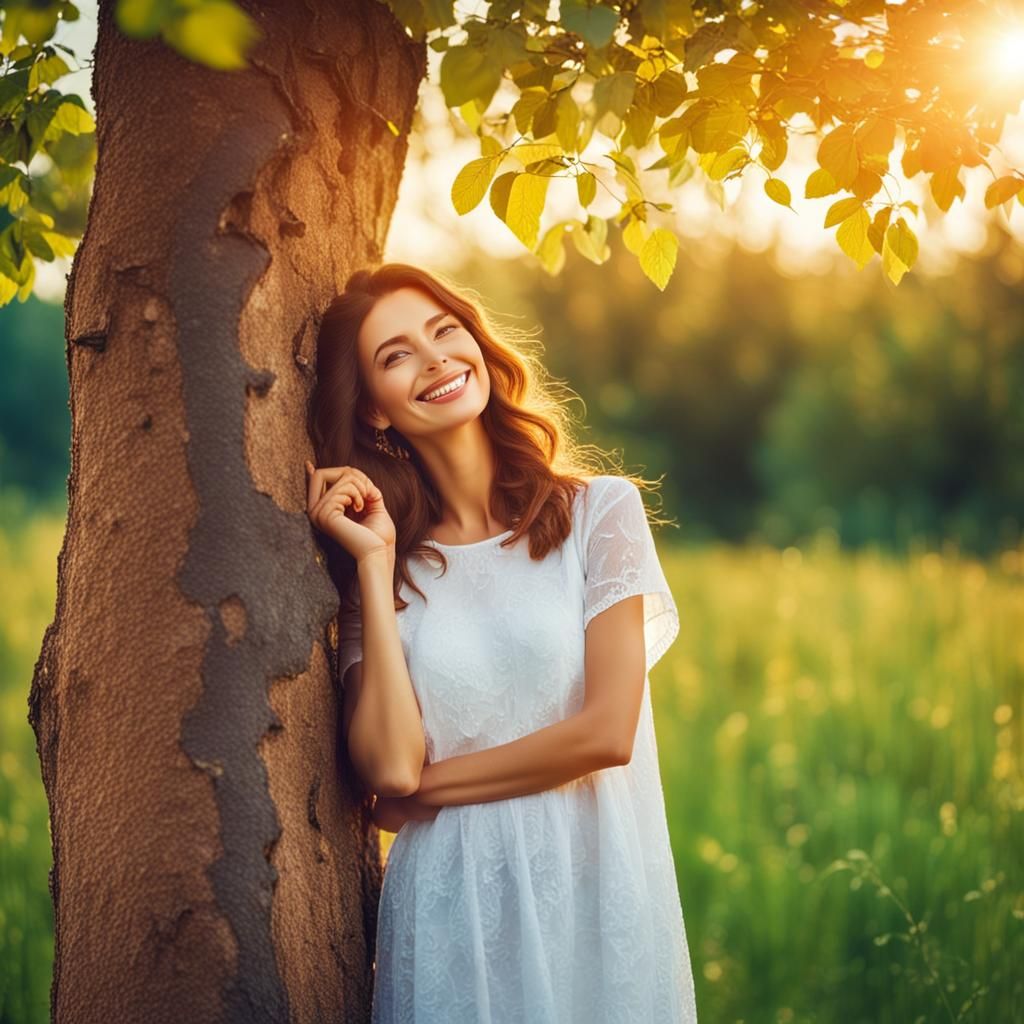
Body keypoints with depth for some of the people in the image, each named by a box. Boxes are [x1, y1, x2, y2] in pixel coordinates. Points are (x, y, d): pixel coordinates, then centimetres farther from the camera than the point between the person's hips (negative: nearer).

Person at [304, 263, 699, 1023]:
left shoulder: (600, 511, -1)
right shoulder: (390, 560, 4)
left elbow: (607, 730, -11)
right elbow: (389, 766, -11)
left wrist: (428, 787, -5)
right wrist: (375, 564, -9)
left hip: (592, 898, -1)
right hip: (449, 914, 1)